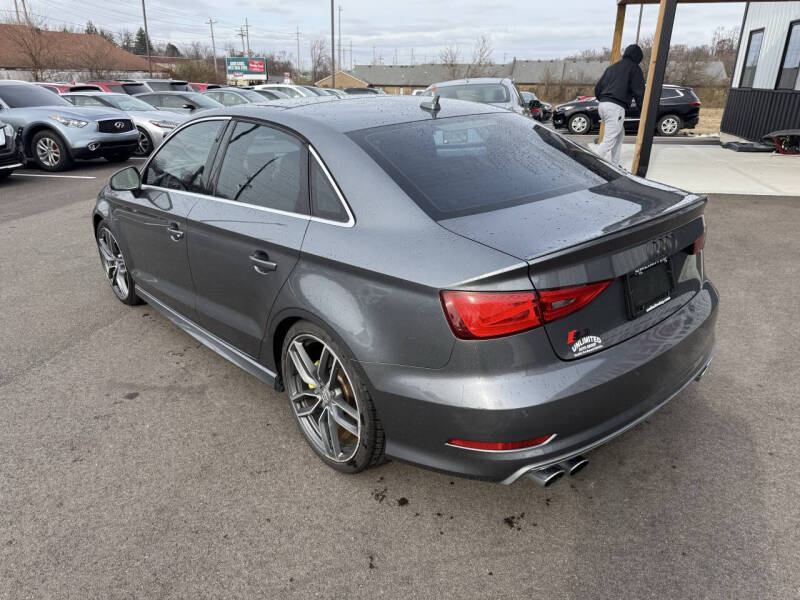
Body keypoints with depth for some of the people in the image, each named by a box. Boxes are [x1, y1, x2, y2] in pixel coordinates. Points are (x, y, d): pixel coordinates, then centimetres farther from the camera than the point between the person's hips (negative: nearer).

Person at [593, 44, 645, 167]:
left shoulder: (612, 67, 23)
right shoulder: (634, 68, 3)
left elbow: (597, 88, 22)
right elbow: (639, 92, -1)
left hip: (602, 105, 8)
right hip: (615, 107, -8)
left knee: (620, 134, 22)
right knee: (609, 141, -10)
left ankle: (615, 165, 21)